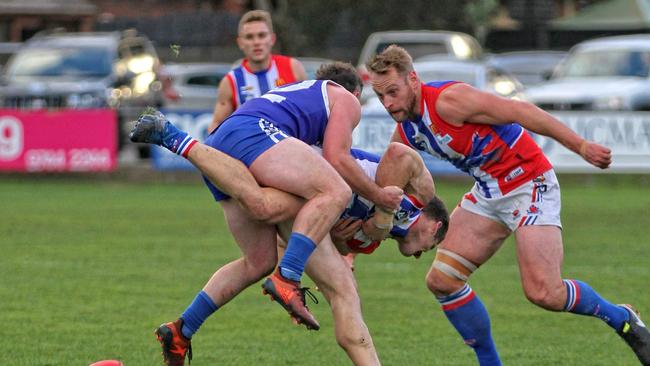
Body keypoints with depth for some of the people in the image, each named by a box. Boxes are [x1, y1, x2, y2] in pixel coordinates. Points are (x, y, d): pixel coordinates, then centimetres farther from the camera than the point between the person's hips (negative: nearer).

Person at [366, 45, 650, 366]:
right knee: (441, 280, -2)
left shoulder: (447, 100, -23)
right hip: (488, 192, 8)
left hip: (528, 185, -8)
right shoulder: (405, 132, 2)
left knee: (543, 293, -19)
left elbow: (518, 111, -22)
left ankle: (622, 319, 7)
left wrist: (580, 146, -23)